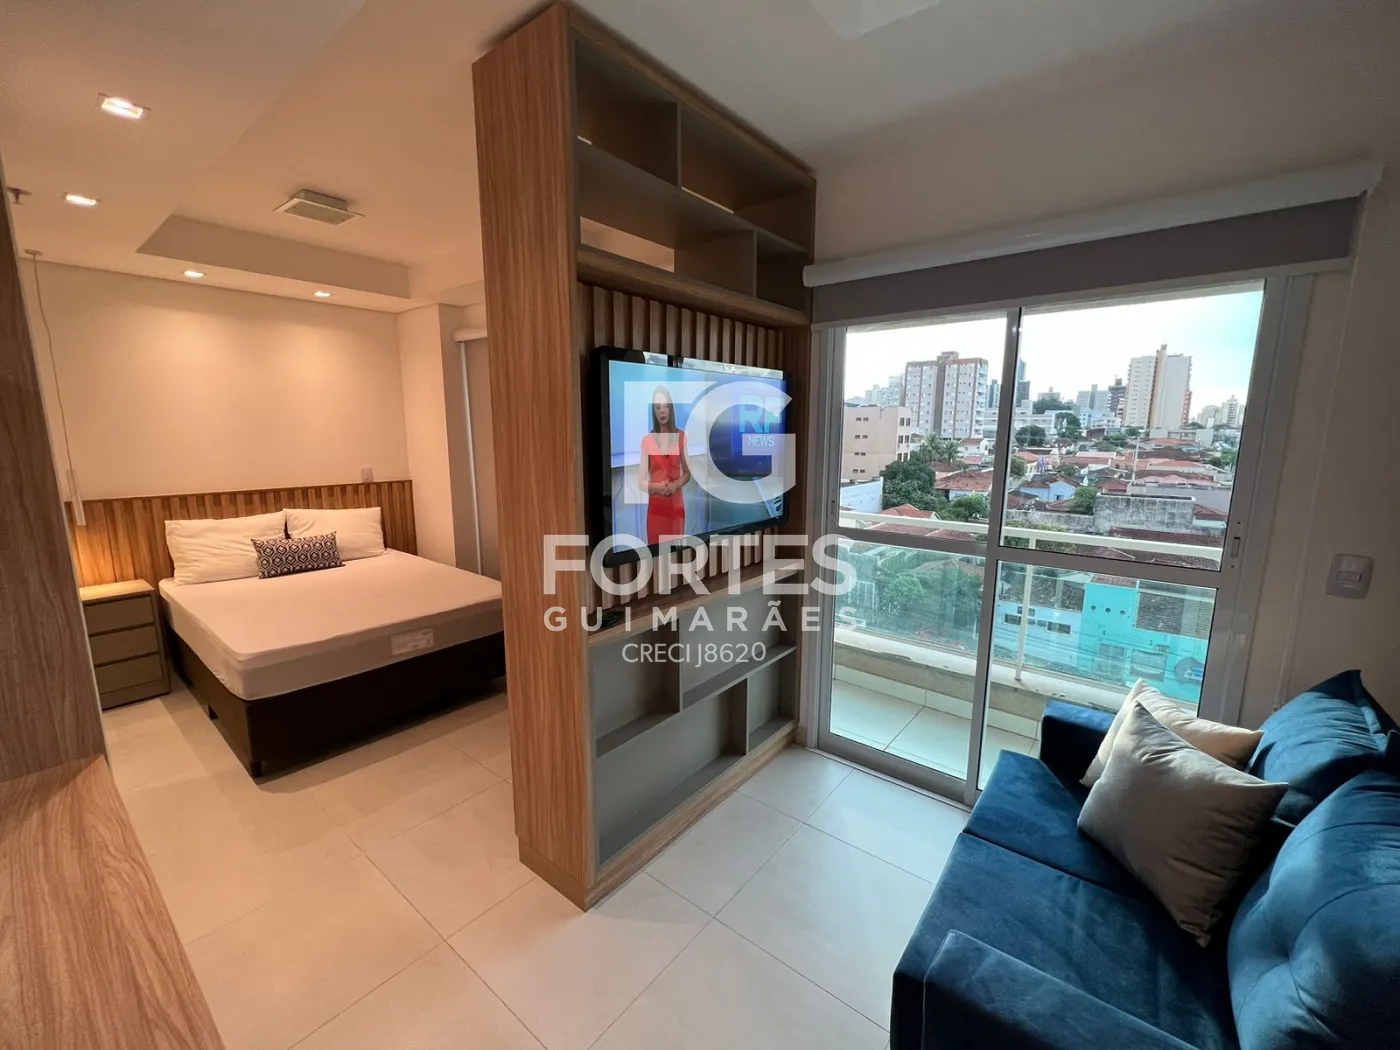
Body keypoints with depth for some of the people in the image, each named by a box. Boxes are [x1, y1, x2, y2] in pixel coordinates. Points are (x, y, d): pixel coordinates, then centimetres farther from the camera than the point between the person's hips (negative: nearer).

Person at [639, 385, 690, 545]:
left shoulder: (681, 436, 2)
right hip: (655, 507, -1)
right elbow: (642, 481, 0)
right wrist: (656, 487, -19)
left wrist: (677, 484, -10)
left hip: (677, 505, 2)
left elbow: (688, 472, 8)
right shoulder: (646, 440, -4)